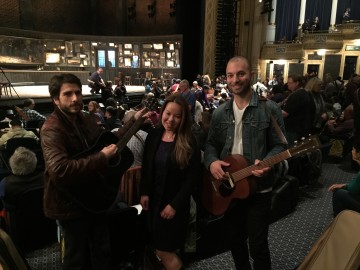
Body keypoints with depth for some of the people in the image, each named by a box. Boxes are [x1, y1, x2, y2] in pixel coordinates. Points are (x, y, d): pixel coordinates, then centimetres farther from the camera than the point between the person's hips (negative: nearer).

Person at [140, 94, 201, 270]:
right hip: (153, 200, 5)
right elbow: (146, 167, 7)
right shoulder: (153, 135, 0)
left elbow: (192, 177, -14)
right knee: (159, 246, 16)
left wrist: (175, 204, -16)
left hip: (174, 204, -4)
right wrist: (144, 193, -1)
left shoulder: (189, 143, -13)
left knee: (164, 250, 2)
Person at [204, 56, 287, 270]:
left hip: (258, 188, -4)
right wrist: (212, 162, -12)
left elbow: (280, 145, -7)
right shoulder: (220, 113, 4)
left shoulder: (269, 109, -9)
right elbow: (211, 144, 9)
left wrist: (267, 163, -26)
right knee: (234, 239, 21)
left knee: (257, 245, 7)